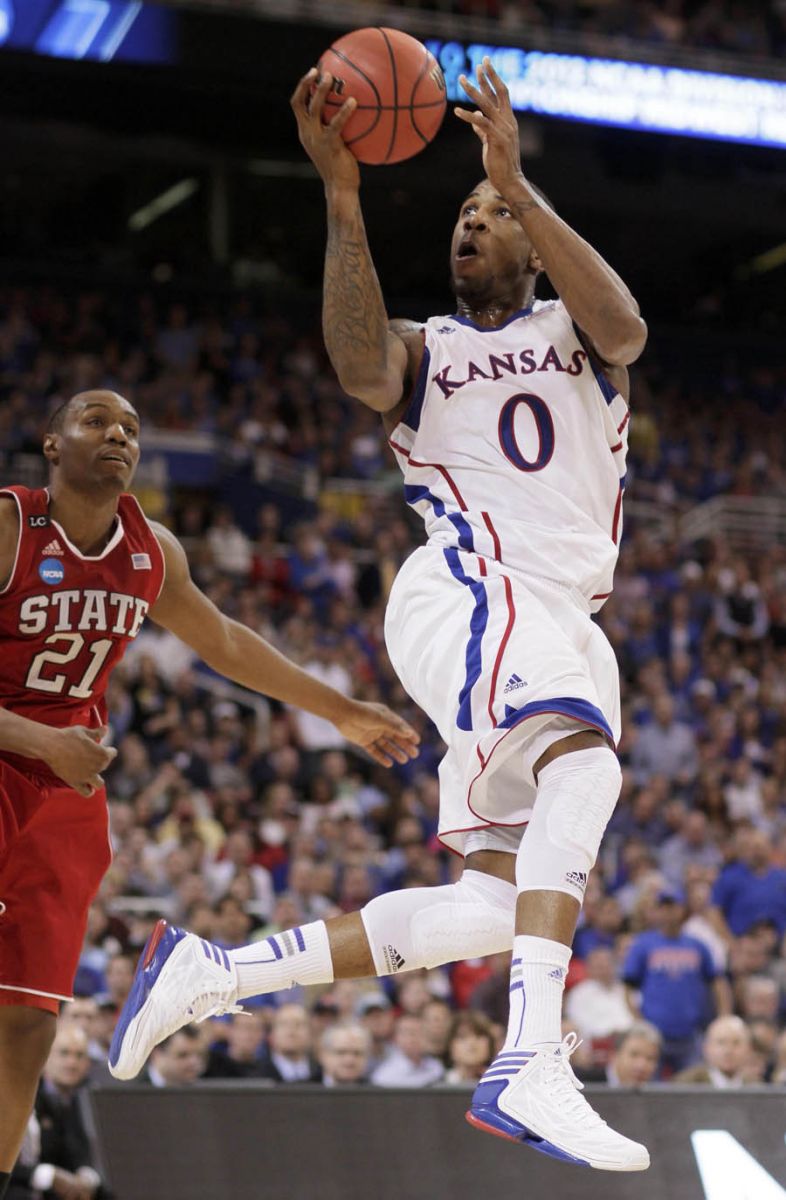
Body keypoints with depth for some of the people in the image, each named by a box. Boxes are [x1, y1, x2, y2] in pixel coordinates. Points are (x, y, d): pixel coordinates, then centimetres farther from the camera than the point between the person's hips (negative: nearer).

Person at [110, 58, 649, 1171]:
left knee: (489, 909, -2)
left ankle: (210, 972, 9)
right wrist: (342, 196, -20)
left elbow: (624, 326, -9)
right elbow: (359, 363, -12)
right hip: (466, 589, -4)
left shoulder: (571, 334, 18)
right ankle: (532, 1066, -47)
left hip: (566, 623, 4)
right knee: (586, 764, -34)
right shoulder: (420, 351, 15)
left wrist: (516, 180, -16)